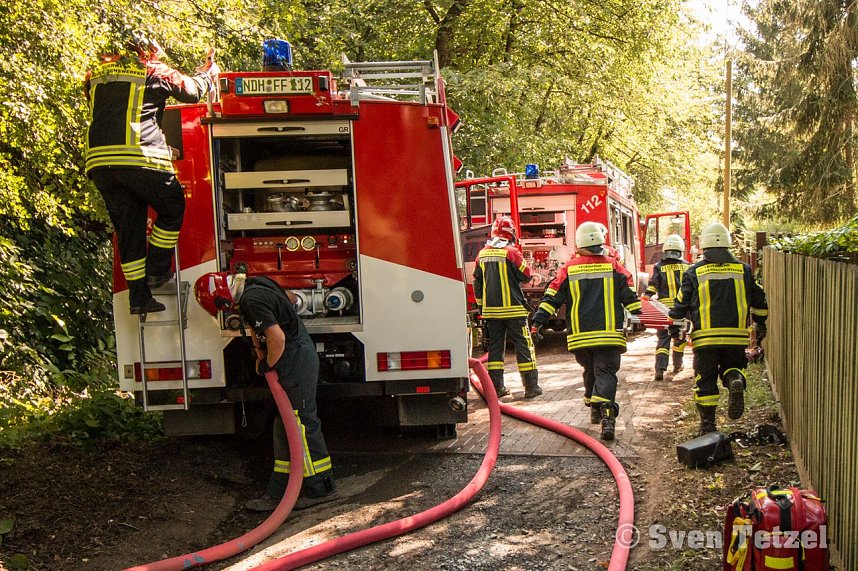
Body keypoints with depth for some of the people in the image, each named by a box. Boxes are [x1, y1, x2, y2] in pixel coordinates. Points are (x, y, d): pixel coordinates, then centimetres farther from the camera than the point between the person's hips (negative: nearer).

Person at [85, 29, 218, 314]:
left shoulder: (95, 74, 22)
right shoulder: (155, 71, 7)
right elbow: (194, 90, 17)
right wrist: (209, 69, 36)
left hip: (99, 160, 6)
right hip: (142, 158, -5)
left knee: (128, 227, 11)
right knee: (173, 210, 17)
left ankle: (138, 296, 11)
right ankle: (157, 270, 15)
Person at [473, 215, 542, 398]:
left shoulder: (482, 254, 7)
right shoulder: (511, 252, -11)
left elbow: (477, 282, 13)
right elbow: (526, 276, -4)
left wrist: (481, 306, 21)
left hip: (490, 309, 5)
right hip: (512, 308, -5)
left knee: (495, 346, 10)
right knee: (523, 346, 2)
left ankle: (496, 387, 11)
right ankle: (531, 386, 2)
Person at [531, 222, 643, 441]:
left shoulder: (569, 269, 2)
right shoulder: (613, 266, 1)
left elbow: (552, 297, 1)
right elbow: (629, 294, 3)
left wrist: (538, 321, 3)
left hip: (579, 335, 2)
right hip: (609, 334, -2)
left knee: (590, 370, 21)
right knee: (606, 372, -6)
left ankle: (594, 409, 31)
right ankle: (607, 415, -24)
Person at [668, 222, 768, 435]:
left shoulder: (694, 272, 1)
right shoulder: (743, 270, 7)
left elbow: (681, 304, 3)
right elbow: (759, 301, 15)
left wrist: (675, 329, 15)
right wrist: (760, 324, 29)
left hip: (705, 337, -2)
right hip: (736, 336, 2)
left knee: (705, 379, 8)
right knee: (732, 367, 20)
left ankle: (708, 423, 11)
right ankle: (736, 381, -15)